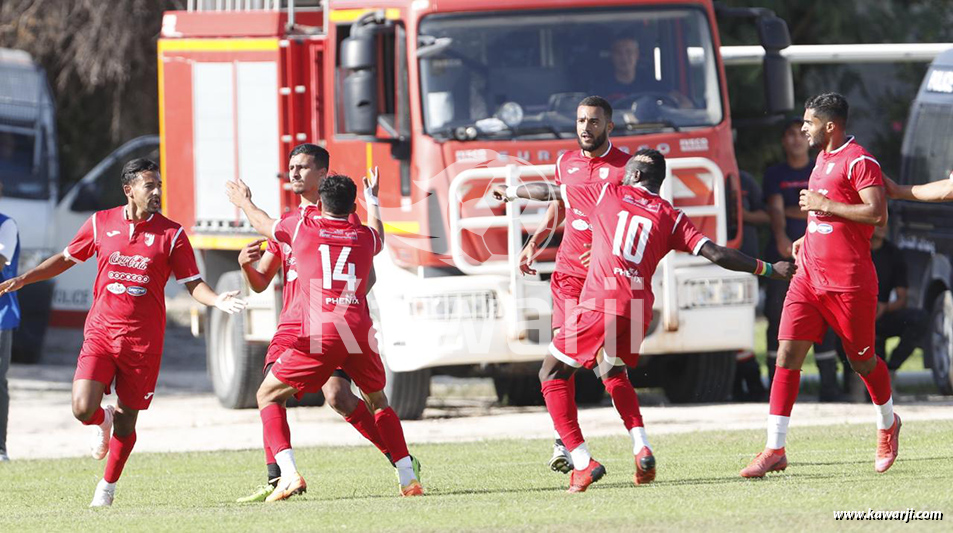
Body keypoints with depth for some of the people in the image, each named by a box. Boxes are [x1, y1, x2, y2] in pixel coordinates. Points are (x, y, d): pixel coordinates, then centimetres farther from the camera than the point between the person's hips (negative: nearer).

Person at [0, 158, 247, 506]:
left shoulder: (171, 234, -1)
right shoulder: (100, 224, 3)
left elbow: (193, 283, 2)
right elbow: (67, 258, 18)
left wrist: (216, 300, -19)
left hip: (143, 340, 0)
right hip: (100, 333, 0)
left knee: (126, 421, 4)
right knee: (83, 408, -15)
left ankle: (108, 486, 26)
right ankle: (101, 422, 23)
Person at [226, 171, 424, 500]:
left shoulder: (302, 227, 8)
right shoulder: (365, 237, 15)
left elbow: (263, 224, 30)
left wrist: (243, 202, 51)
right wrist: (372, 200, 62)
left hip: (319, 336, -3)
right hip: (360, 333, 3)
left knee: (268, 396, 11)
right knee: (378, 402, 25)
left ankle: (288, 473, -8)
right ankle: (408, 478, 13)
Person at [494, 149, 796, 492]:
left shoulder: (608, 194, 11)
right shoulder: (670, 217, 13)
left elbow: (549, 192, 21)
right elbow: (716, 254, 5)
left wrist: (511, 192, 39)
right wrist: (767, 269, 14)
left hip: (598, 304, -4)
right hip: (638, 309, 4)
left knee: (553, 376, 10)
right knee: (614, 373, 30)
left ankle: (582, 463, -5)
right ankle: (642, 448, 7)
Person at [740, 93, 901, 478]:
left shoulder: (859, 162, -12)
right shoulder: (823, 160, 16)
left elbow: (876, 214, -22)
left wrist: (823, 205, -19)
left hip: (849, 283, -8)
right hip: (809, 277, 8)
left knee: (862, 361, 8)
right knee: (787, 355, -5)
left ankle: (888, 425, 36)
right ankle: (775, 450, -7)